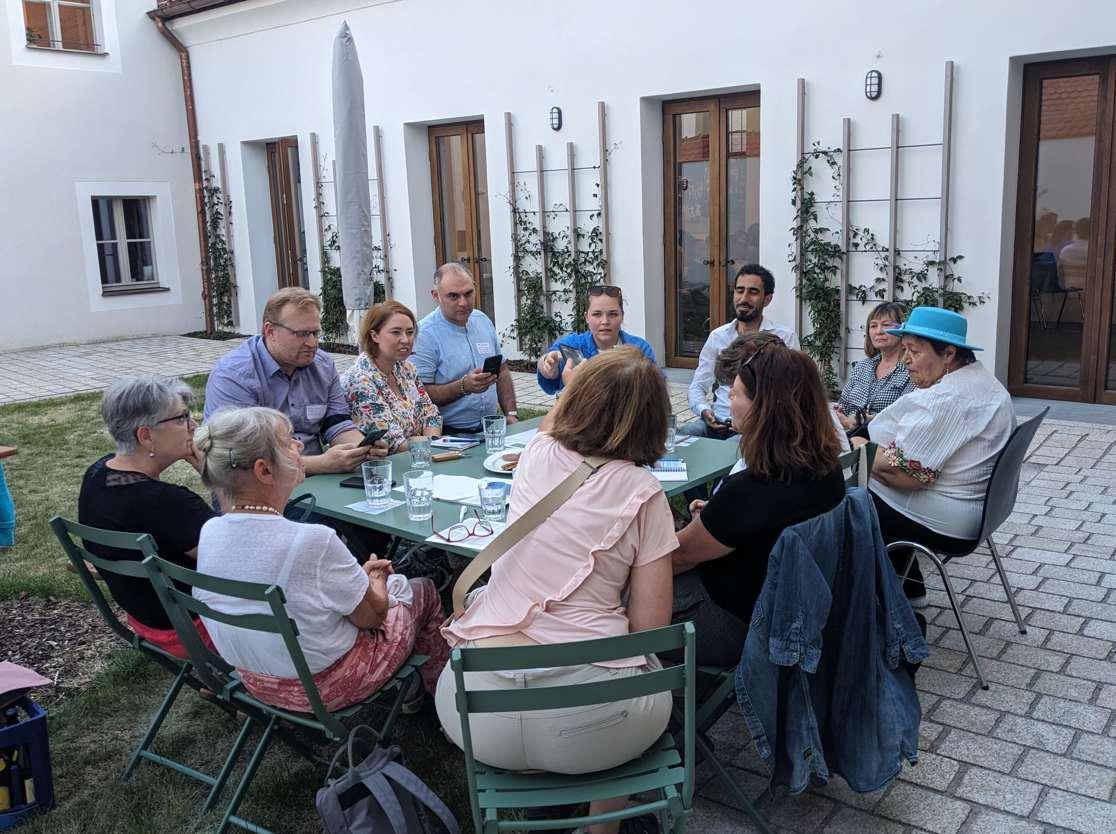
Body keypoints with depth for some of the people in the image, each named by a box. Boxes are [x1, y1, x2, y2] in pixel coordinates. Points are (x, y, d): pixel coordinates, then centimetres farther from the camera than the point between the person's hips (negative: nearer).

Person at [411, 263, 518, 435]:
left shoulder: (483, 321, 13)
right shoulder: (425, 334, -10)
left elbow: (502, 371, 22)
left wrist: (511, 414, 11)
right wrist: (463, 387, -24)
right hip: (447, 434, -6)